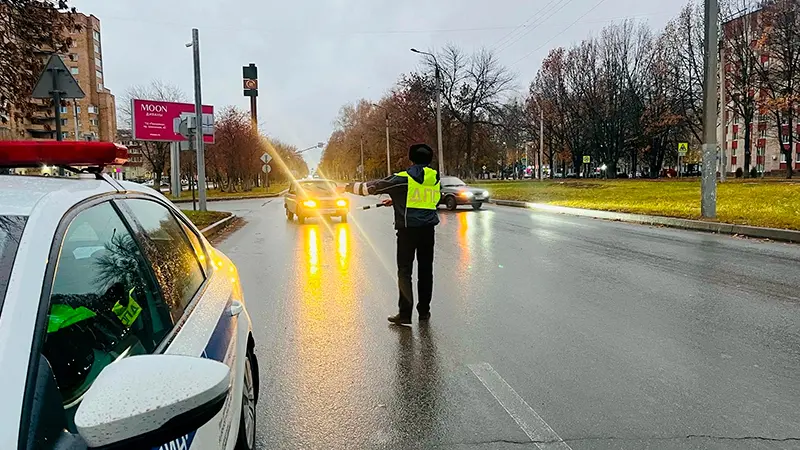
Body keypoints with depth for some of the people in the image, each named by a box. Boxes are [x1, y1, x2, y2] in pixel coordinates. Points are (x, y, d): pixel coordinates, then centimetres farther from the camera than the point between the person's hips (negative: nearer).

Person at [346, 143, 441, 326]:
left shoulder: (402, 178, -7)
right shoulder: (435, 178, 8)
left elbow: (373, 186, -4)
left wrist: (350, 187, 9)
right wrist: (396, 200, 29)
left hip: (407, 229, -4)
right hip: (428, 229, 4)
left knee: (404, 271, -1)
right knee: (426, 270, 13)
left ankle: (405, 314, -4)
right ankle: (424, 311, 21)